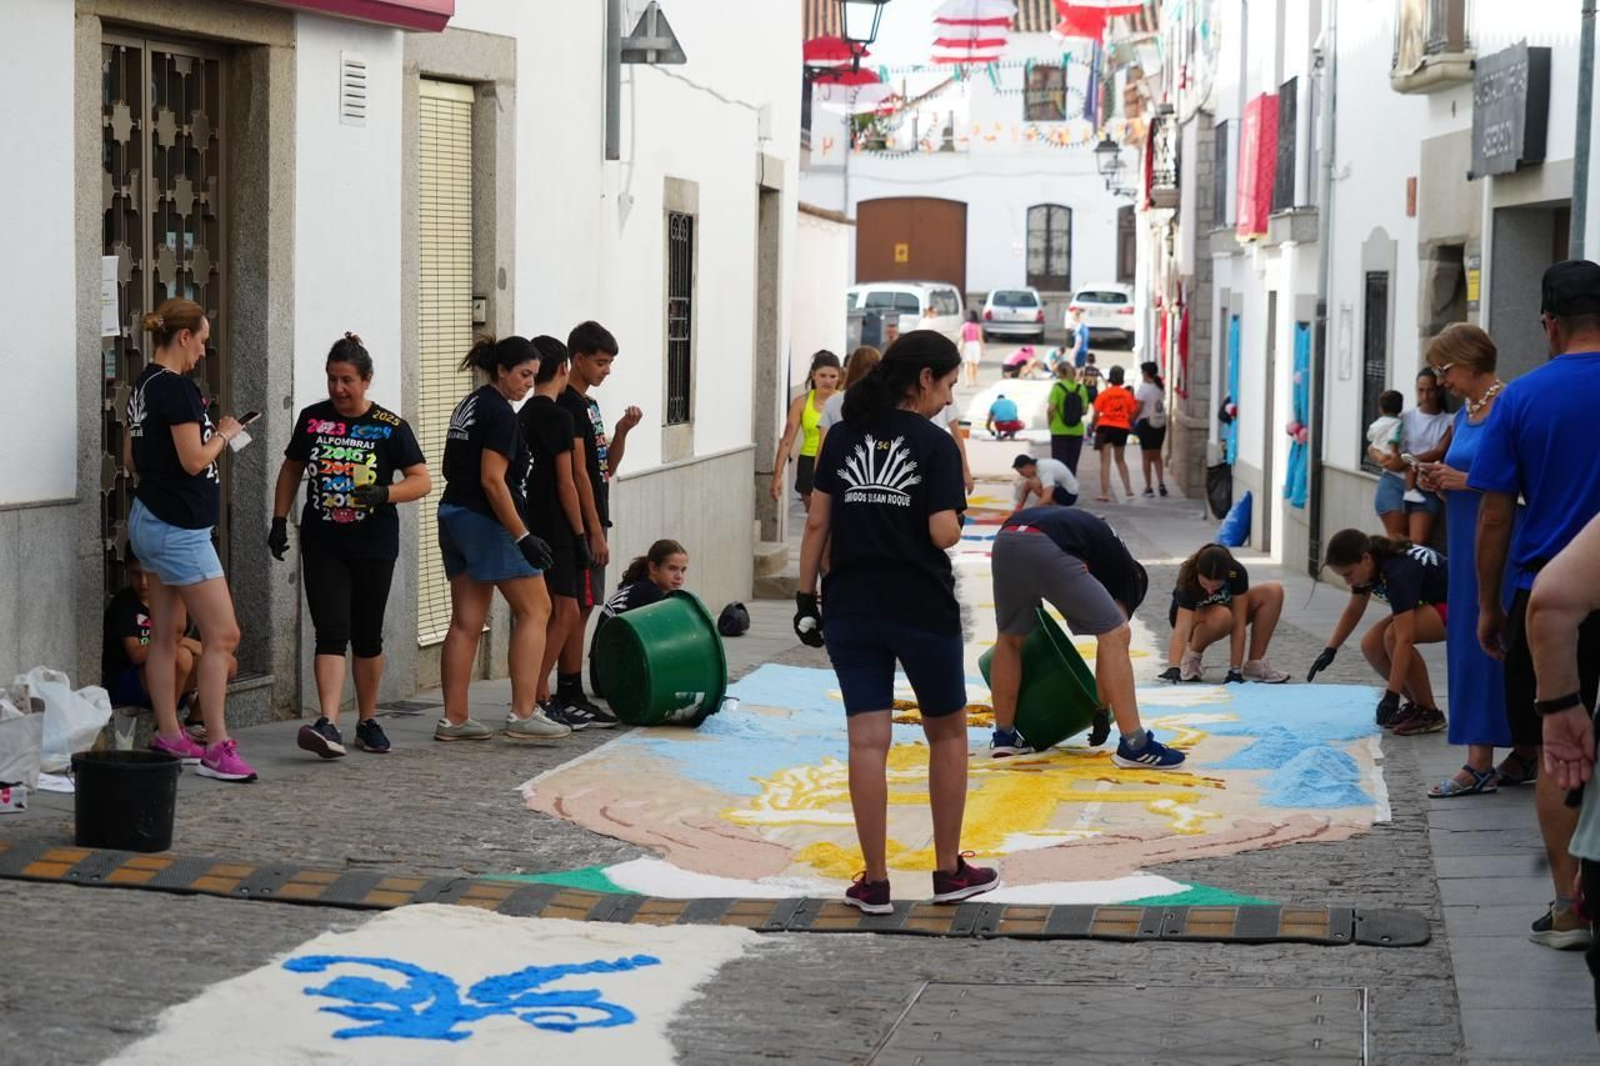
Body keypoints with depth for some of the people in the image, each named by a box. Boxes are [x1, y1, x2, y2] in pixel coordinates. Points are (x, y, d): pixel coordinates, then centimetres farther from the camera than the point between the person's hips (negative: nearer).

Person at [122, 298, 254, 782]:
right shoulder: (177, 387, -18)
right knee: (222, 635, -7)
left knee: (166, 634, 13)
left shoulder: (143, 384, 11)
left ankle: (169, 737, 17)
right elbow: (194, 460, -21)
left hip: (149, 519, 10)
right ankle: (217, 747, -8)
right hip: (178, 527, -10)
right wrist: (223, 434, -3)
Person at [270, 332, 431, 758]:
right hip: (322, 545, 0)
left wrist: (384, 492, -23)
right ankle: (328, 725, -22)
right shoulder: (312, 419, 4)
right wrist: (279, 520, 10)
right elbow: (291, 470, 17)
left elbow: (421, 480, -5)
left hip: (373, 548, 0)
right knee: (331, 633, -12)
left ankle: (368, 721, 25)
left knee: (367, 637, 11)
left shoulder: (389, 427, -4)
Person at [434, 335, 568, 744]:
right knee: (535, 610, -3)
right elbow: (493, 480, -20)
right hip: (487, 521, -9)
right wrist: (523, 537, -20)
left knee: (466, 621, 9)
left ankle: (454, 718, 9)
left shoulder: (469, 404, 16)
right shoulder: (500, 414, -13)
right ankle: (523, 714, -7)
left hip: (453, 514, 9)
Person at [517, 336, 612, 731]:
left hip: (533, 525, 9)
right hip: (554, 530, -9)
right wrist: (580, 536, -10)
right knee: (566, 612, -7)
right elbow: (566, 482, -14)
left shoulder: (523, 415, 13)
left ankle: (541, 698, 12)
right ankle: (534, 699, -9)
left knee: (554, 613, 11)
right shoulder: (558, 416, -12)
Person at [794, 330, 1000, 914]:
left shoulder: (844, 435, 4)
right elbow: (943, 534, -15)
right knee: (947, 734, 15)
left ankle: (875, 883, 5)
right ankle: (949, 871, 21)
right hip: (923, 609, -3)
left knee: (867, 741, 3)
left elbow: (818, 522, 3)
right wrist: (955, 515, 7)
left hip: (852, 609, 3)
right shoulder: (935, 444, -8)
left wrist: (806, 596, 7)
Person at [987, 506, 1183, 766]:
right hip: (1046, 549, -6)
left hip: (1005, 540, 6)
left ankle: (1004, 736, 35)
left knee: (1010, 639, 28)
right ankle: (1135, 745, 3)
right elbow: (1110, 644, 23)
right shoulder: (1126, 568, 25)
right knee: (1116, 637, 5)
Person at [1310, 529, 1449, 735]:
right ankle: (1417, 705, 7)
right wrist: (1330, 649, 1)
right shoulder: (1369, 566, -9)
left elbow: (1404, 640, -38)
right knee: (1371, 645, -9)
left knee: (1393, 636, -30)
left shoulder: (1399, 571, -34)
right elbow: (1354, 610, 9)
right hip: (1429, 602, 9)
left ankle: (1429, 713, -16)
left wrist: (1392, 695, -40)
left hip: (1454, 604, -9)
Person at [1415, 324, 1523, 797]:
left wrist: (1467, 480, -17)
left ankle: (1528, 752, 5)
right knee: (1468, 646, 6)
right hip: (1466, 545, 9)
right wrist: (1440, 482, 4)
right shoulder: (1464, 415, 15)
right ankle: (1480, 762, 9)